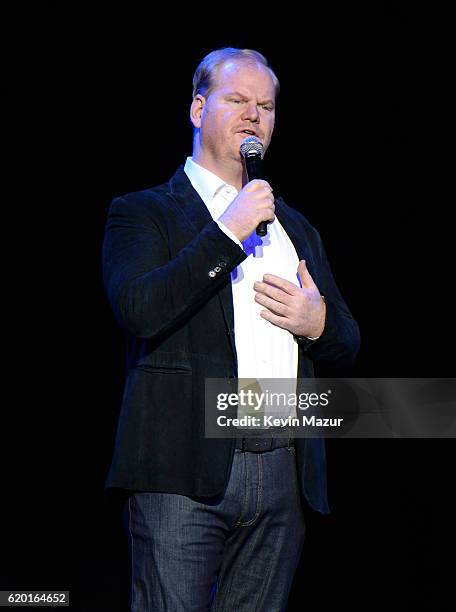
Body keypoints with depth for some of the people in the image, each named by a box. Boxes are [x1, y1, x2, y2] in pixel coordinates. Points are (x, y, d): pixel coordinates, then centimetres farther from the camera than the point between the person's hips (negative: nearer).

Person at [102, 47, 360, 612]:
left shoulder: (295, 226, 22)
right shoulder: (142, 212, 5)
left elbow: (347, 343, 23)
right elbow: (138, 310, -14)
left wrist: (317, 320, 0)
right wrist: (228, 232, -13)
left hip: (285, 479, 5)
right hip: (183, 478, -5)